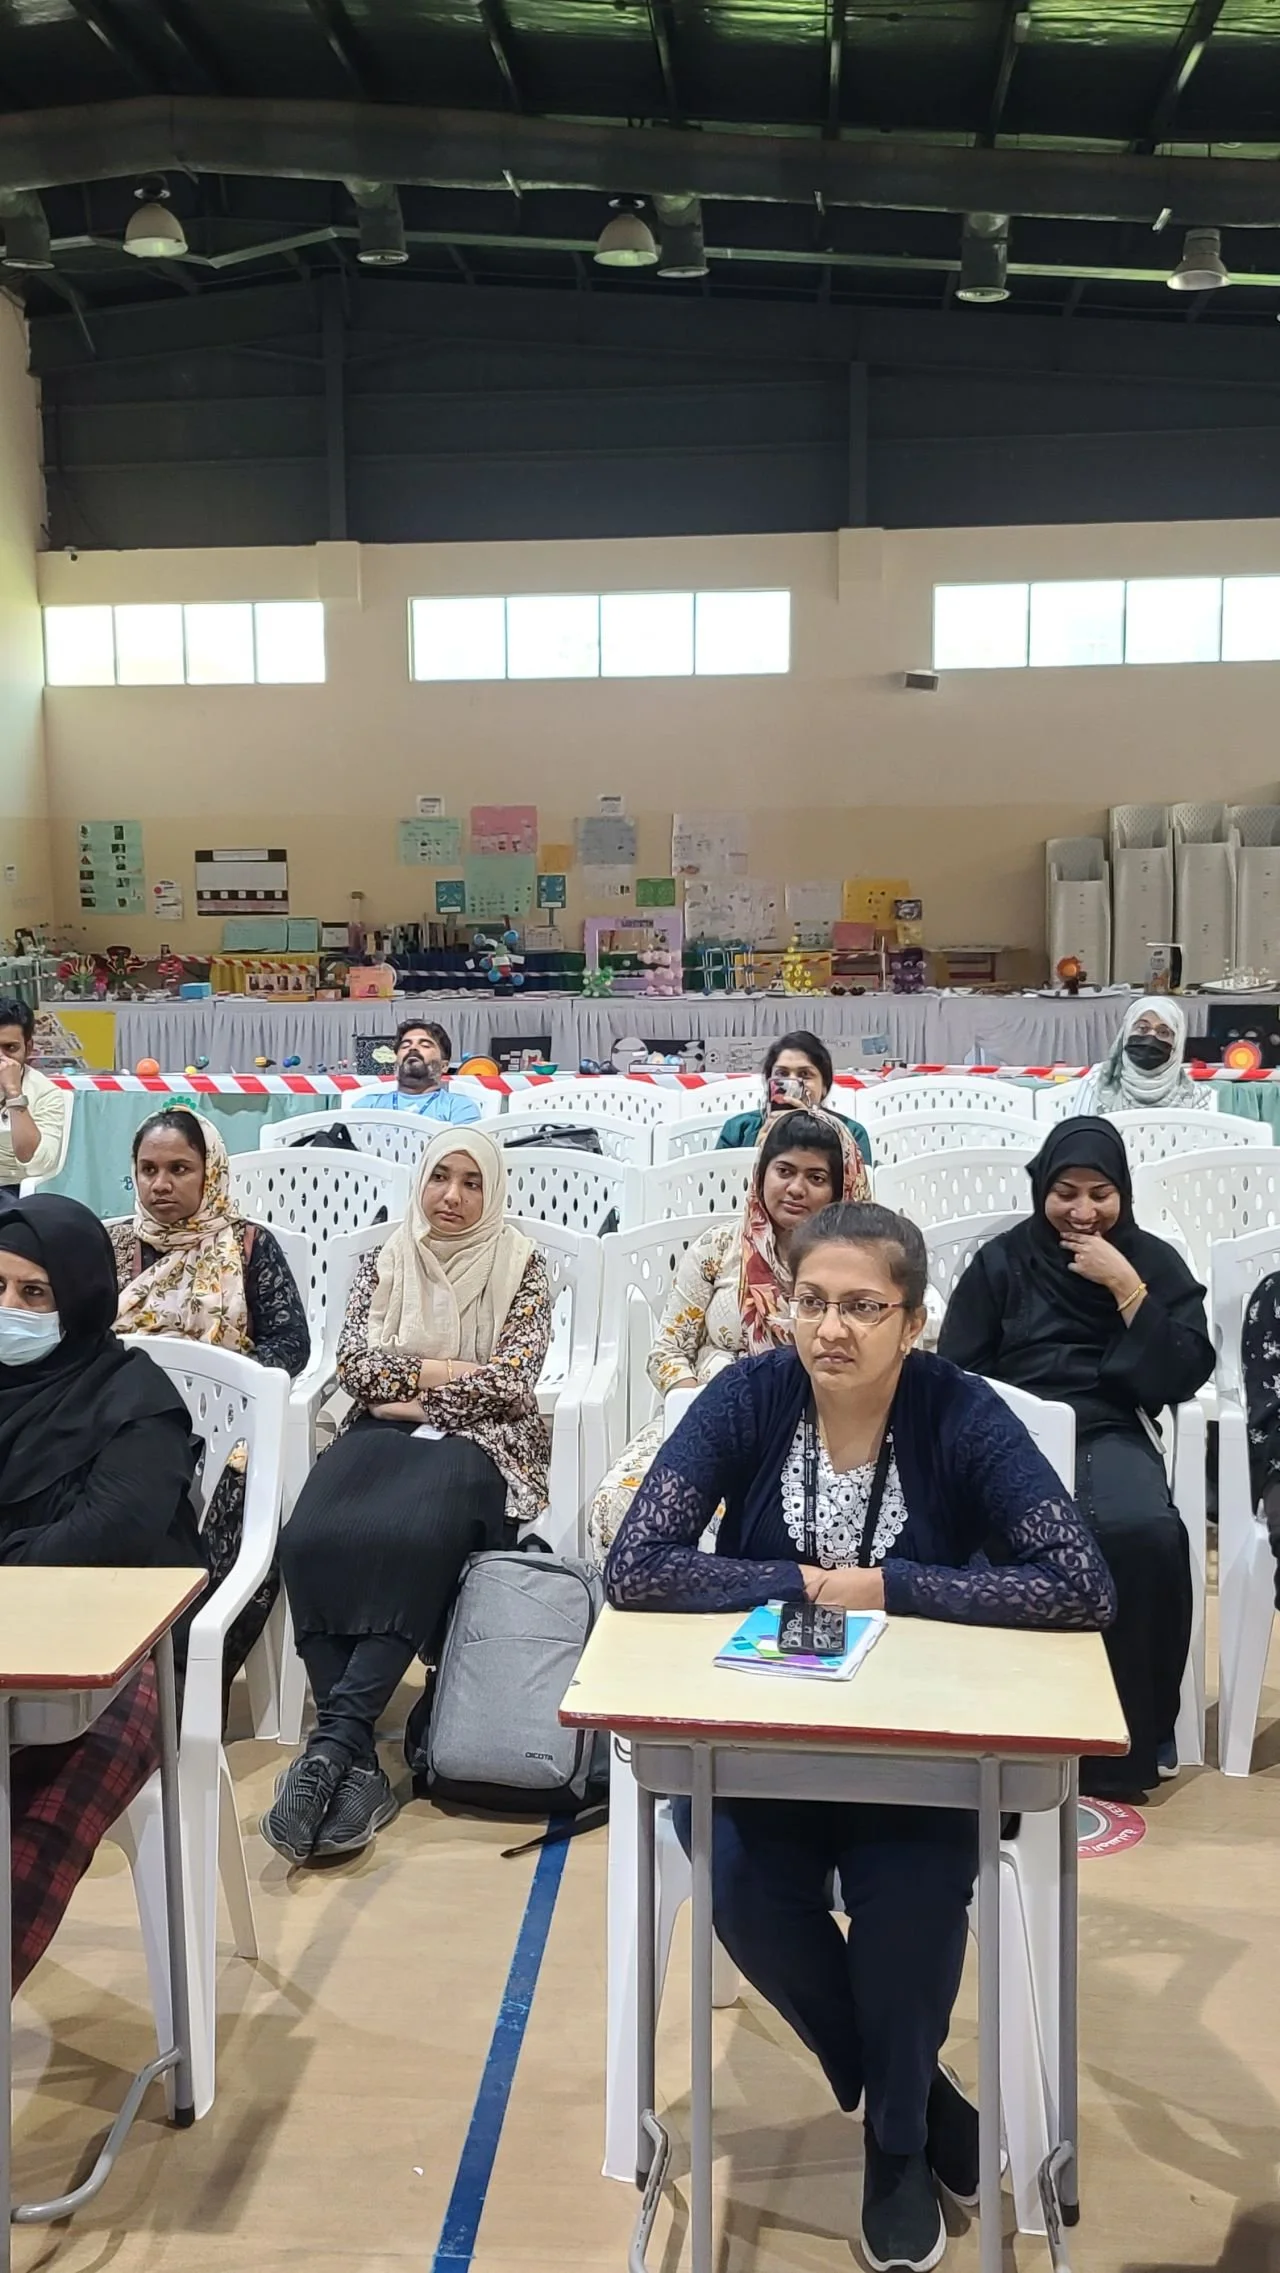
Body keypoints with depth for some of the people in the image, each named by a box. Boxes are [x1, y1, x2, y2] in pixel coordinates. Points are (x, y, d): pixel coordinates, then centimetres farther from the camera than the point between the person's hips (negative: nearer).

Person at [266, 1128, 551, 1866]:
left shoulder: (522, 1266, 8)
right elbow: (355, 1363, 4)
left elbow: (511, 1381, -3)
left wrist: (414, 1390, -3)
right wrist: (452, 1370, -5)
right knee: (313, 1538, -32)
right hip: (383, 1432, 3)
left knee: (414, 1538, -38)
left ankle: (335, 1741, -38)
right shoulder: (385, 1263, 17)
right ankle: (357, 1760, -32)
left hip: (476, 1440, -3)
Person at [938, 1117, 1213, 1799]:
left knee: (1146, 1532, -34)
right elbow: (955, 1374, 8)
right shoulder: (1001, 1260, 13)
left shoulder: (1154, 1261, 13)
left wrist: (1126, 1288, -6)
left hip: (1109, 1432, 0)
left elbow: (1181, 1379, 1)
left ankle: (1126, 1744, -17)